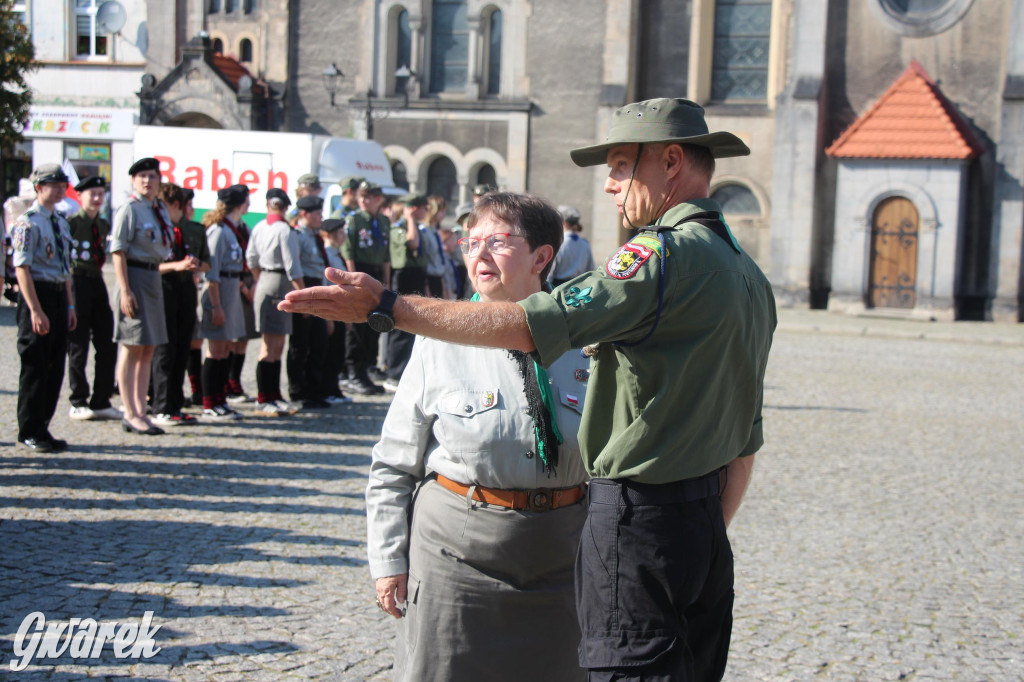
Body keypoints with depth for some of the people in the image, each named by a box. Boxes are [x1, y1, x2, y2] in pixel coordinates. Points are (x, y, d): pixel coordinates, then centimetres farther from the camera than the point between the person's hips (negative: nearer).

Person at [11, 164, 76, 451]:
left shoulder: (61, 222, 15)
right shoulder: (27, 222, -10)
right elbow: (22, 268, -15)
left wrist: (70, 305, 16)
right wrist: (36, 310, -20)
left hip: (59, 295, 8)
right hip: (37, 294, -8)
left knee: (55, 365, 10)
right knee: (35, 366, -1)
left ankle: (41, 427, 20)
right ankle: (30, 433, 9)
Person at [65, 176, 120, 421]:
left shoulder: (103, 225, 14)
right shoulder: (70, 223, -7)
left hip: (98, 283, 7)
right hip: (77, 283, -6)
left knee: (108, 345, 4)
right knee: (78, 347, 0)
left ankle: (101, 402, 13)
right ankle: (78, 403, 10)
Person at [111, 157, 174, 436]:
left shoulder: (161, 209, 12)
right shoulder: (129, 209, -10)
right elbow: (118, 250, -14)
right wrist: (125, 290, -19)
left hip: (155, 276, 8)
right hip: (135, 276, -8)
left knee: (147, 350, 10)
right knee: (132, 349, -3)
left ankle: (140, 412, 17)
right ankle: (130, 415, 2)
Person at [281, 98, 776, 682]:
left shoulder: (669, 252, -15)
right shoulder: (748, 273, 14)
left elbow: (527, 325, -22)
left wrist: (385, 306, -19)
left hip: (639, 521, -9)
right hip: (703, 518, 9)